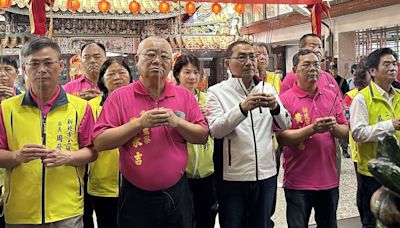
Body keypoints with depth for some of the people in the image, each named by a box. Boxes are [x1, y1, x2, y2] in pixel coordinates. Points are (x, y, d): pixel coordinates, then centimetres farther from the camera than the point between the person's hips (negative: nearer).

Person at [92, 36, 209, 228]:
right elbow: (99, 142, -10)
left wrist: (177, 121, -14)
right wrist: (140, 123, -19)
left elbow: (203, 137, 3)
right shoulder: (119, 97, -4)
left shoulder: (185, 96, 4)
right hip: (136, 196, -2)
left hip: (177, 193, 3)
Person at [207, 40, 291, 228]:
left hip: (266, 174, 4)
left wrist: (275, 107, -18)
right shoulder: (217, 91, -6)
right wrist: (243, 107, -31)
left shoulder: (267, 89, 6)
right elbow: (215, 130, -18)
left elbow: (285, 125, 3)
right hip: (233, 177, -3)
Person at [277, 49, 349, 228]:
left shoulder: (330, 97, 7)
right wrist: (312, 129, -24)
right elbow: (282, 139, -16)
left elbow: (345, 132, 8)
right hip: (298, 182, -5)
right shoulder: (285, 99, -9)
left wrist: (334, 127, -13)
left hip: (329, 179, 5)